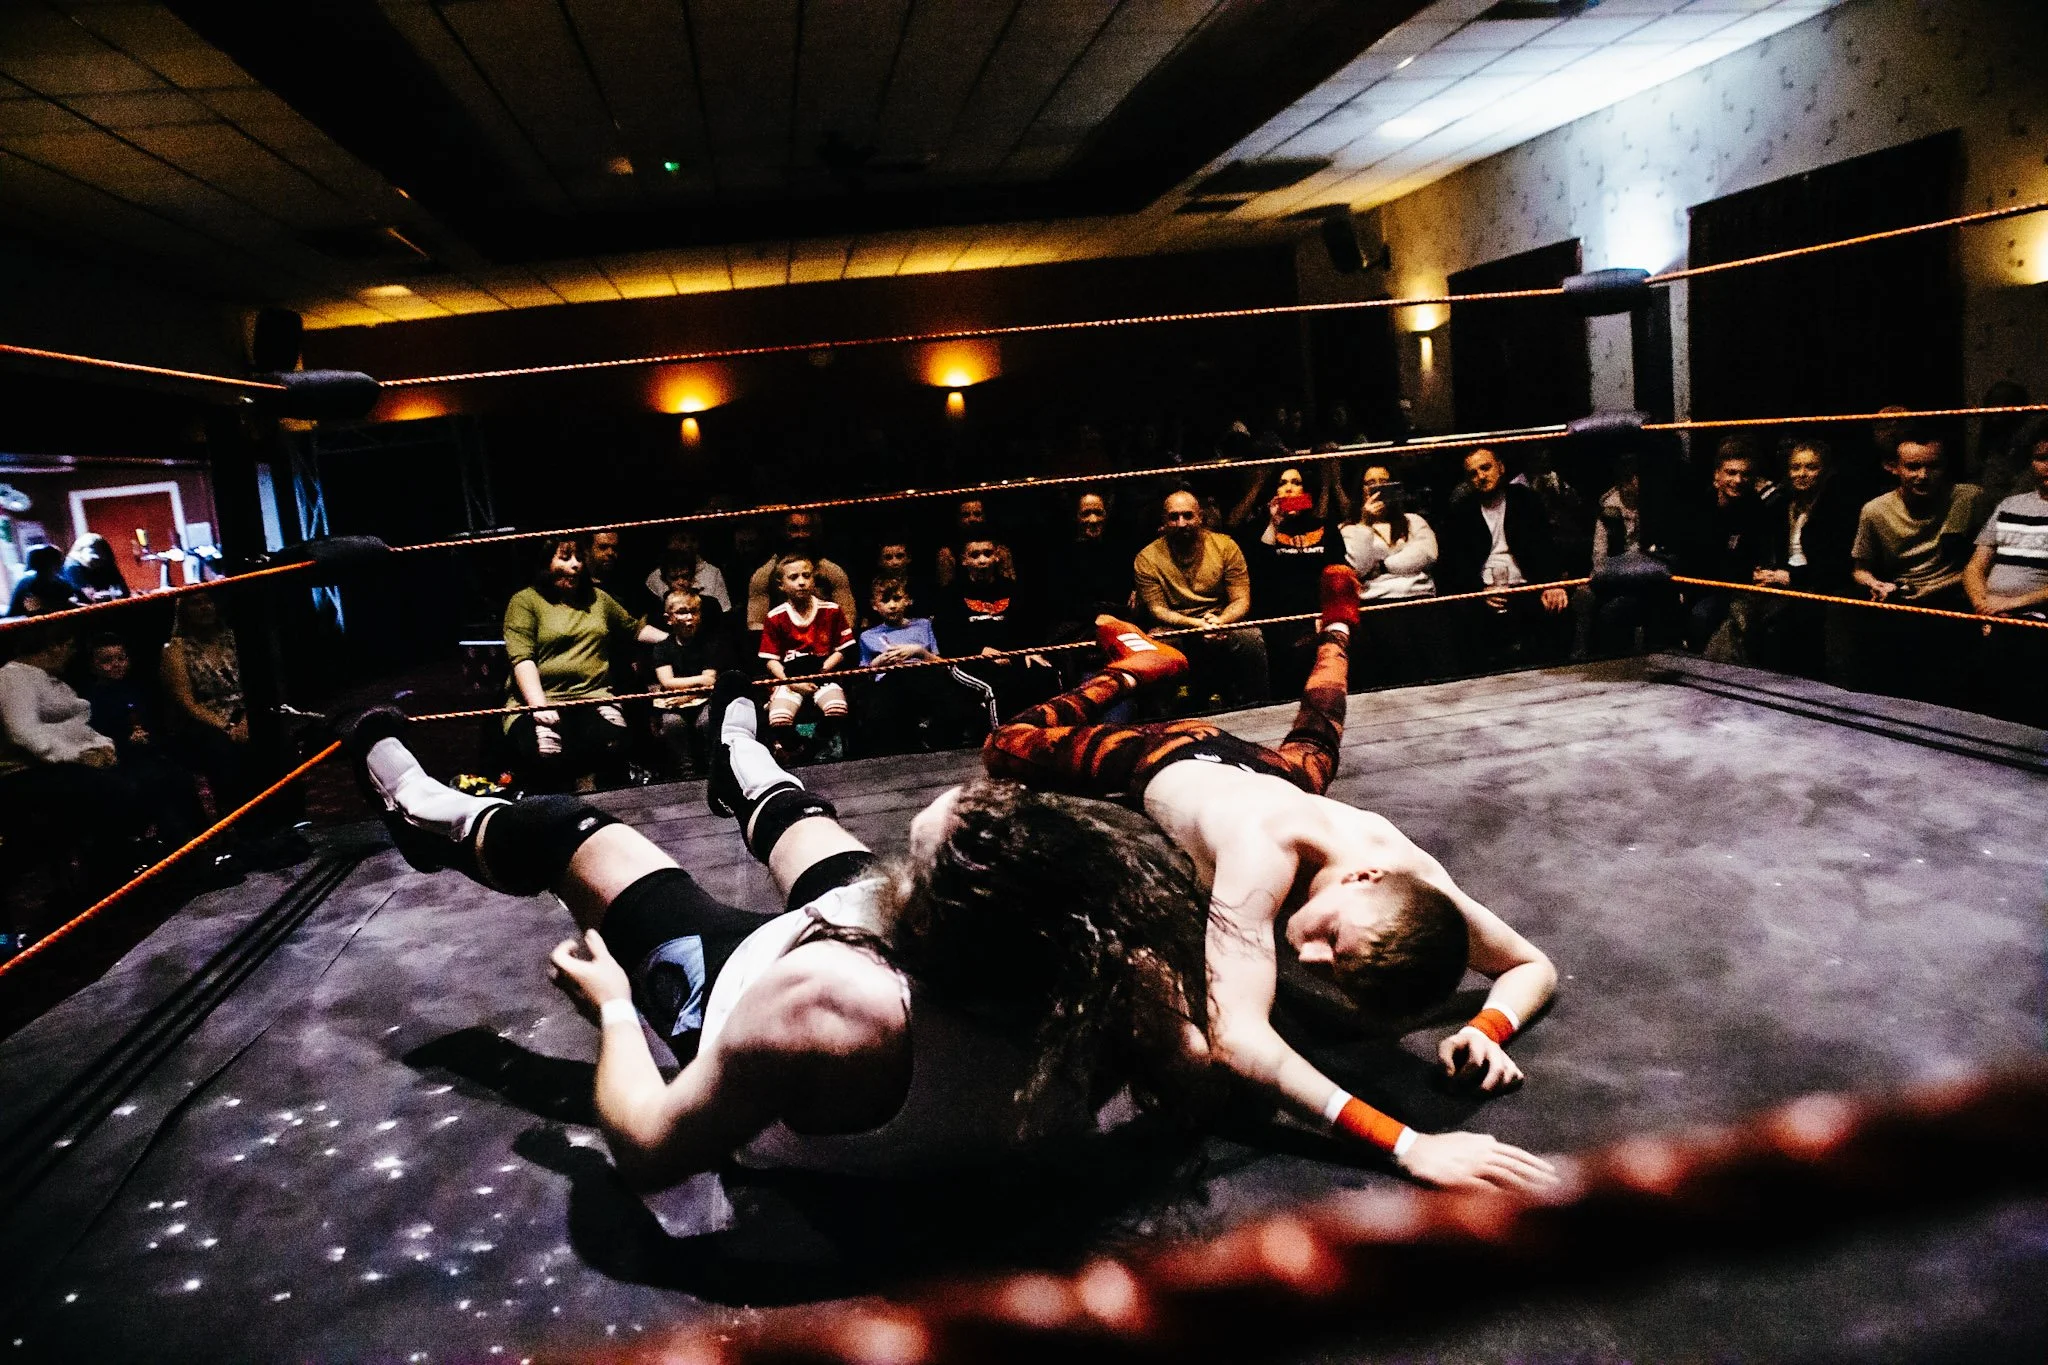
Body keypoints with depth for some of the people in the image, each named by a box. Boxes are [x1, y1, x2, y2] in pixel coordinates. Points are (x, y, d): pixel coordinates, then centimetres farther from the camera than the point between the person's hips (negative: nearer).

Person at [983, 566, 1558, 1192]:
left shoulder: (1414, 874, -40)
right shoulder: (1268, 845, -54)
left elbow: (1535, 966, -22)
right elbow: (1237, 1039, -64)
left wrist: (1487, 1030, -45)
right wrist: (1407, 1145, -72)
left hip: (1261, 773, 3)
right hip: (1168, 766, -3)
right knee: (1008, 746, 25)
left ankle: (1336, 631, 64)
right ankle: (1137, 665, 42)